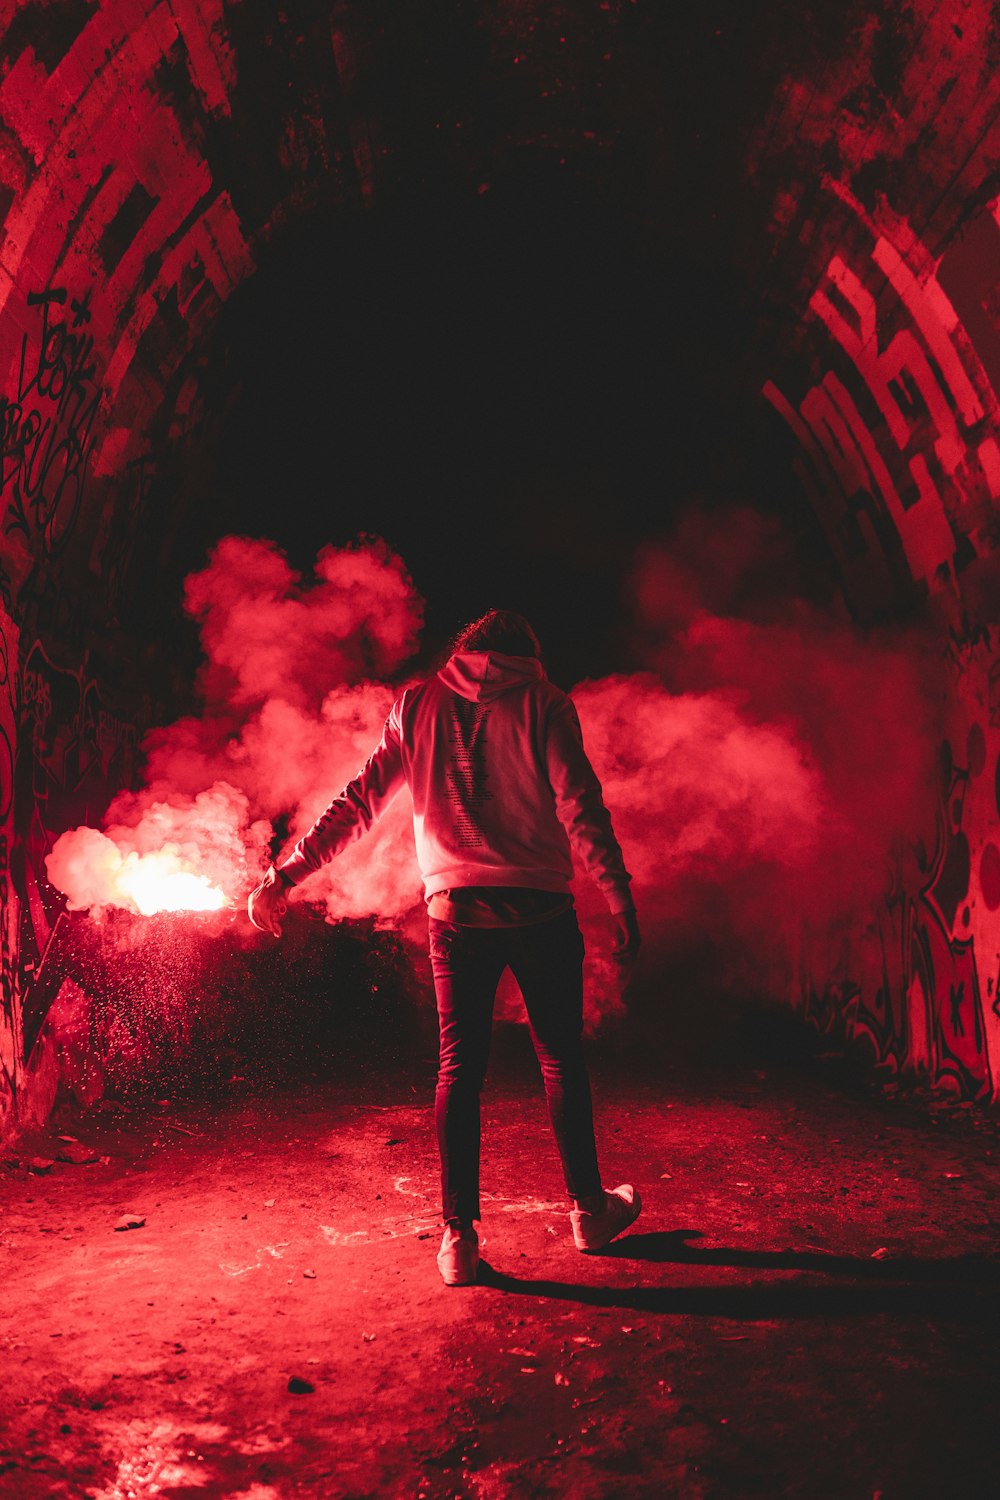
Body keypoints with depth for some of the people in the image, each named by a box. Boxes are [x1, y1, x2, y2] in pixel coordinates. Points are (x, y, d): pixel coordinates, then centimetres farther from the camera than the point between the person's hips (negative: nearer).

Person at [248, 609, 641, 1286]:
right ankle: (589, 1209, 24)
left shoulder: (417, 705, 9)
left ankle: (460, 1236, 7)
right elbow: (579, 802, -9)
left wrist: (286, 874, 12)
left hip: (457, 911, 2)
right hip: (540, 907, -1)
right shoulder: (542, 701, 1)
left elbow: (359, 802, 7)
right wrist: (620, 894, -8)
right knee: (563, 1058, 12)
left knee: (460, 1066, 8)